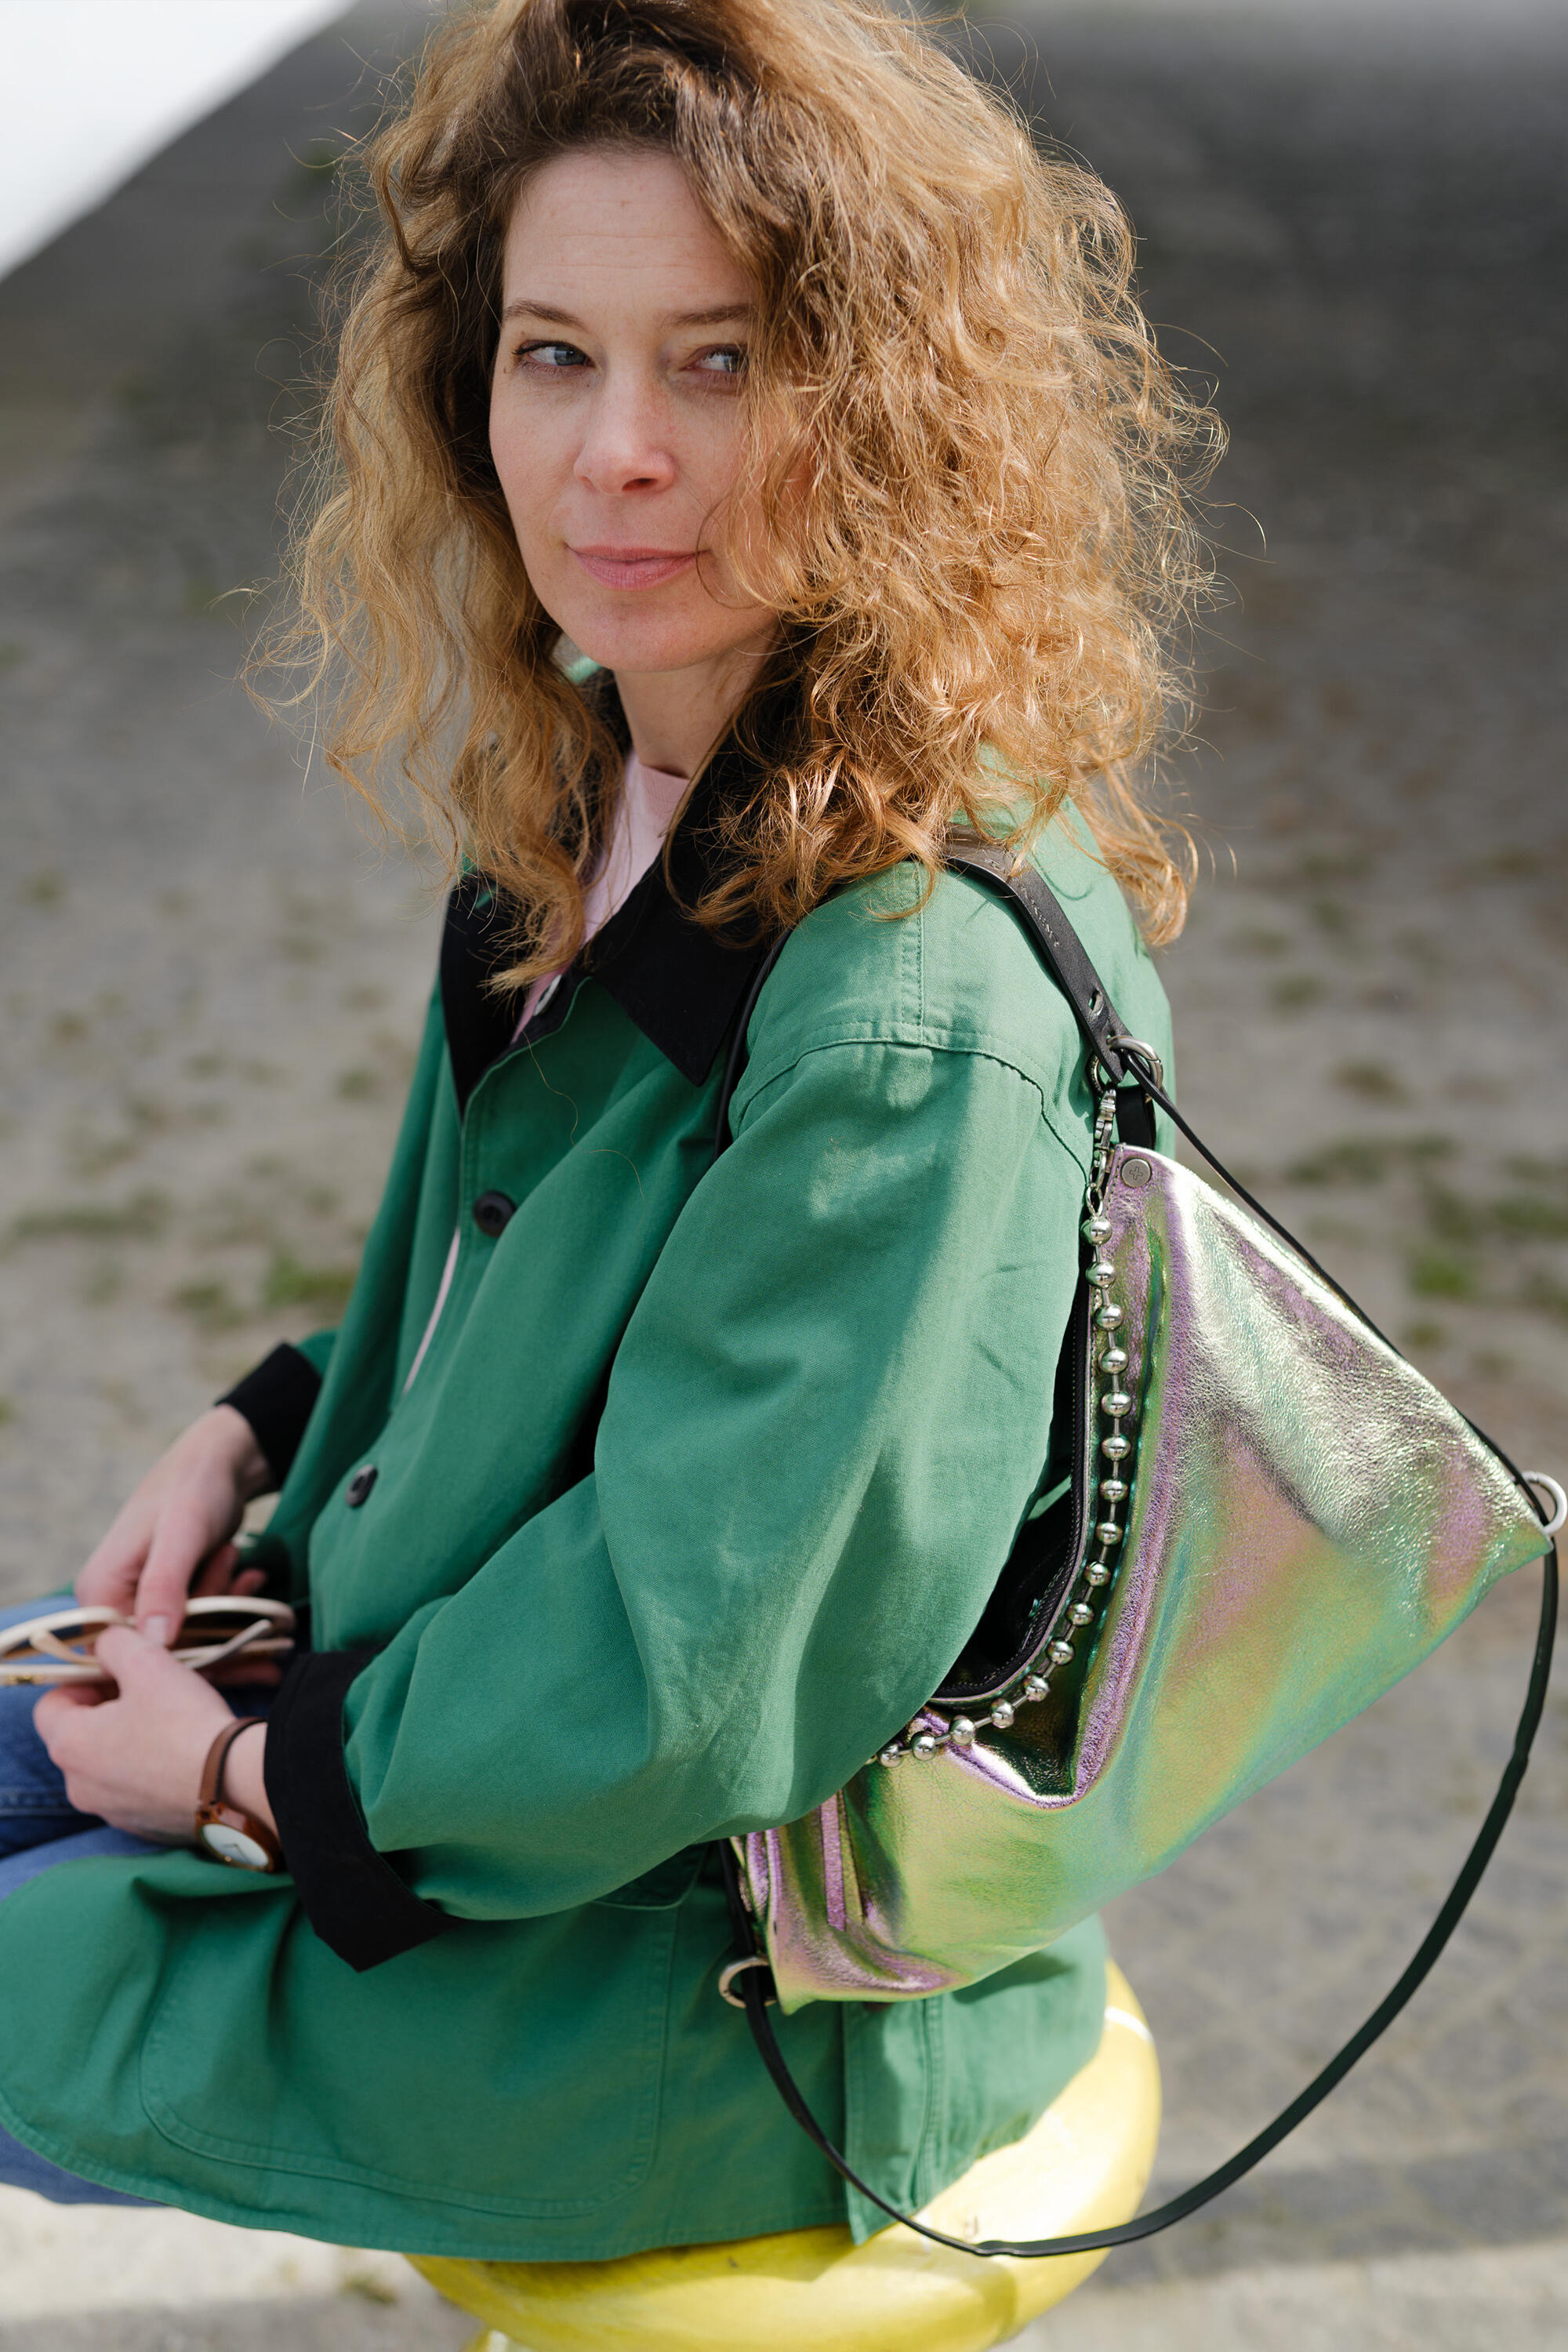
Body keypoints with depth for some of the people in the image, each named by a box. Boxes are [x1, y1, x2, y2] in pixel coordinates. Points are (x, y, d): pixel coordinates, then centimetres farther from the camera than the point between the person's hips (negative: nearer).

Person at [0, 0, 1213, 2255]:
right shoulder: (621, 790, -4)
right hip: (464, 1695, 8)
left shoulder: (915, 1009, -33)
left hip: (727, 1976, -8)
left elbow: (673, 1692, -28)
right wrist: (264, 1431, 0)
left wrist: (253, 1770, -15)